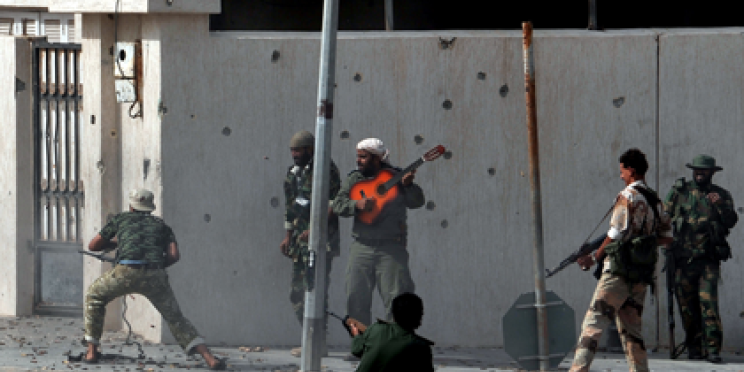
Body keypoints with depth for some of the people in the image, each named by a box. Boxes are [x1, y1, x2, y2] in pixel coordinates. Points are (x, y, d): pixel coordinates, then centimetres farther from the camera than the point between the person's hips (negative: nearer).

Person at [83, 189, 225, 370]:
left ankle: (92, 351, 20)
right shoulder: (161, 225, 29)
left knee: (95, 296, 27)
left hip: (126, 272, -1)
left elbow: (93, 246, 36)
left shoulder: (121, 219, 28)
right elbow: (174, 255, 12)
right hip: (155, 276, 1)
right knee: (175, 319, 11)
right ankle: (210, 358, -7)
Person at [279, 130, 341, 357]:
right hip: (300, 241, 9)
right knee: (297, 293, 9)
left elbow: (333, 205, -15)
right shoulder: (294, 173, 17)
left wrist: (315, 229, -20)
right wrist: (288, 236, 20)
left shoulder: (325, 170, -8)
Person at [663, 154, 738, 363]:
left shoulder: (721, 196, 10)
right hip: (684, 259, 2)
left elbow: (731, 222, -3)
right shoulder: (679, 192, 11)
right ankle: (695, 348, 11)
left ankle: (713, 349, -14)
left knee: (709, 303, -13)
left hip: (709, 260, -2)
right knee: (687, 306, 3)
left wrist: (721, 205, -20)